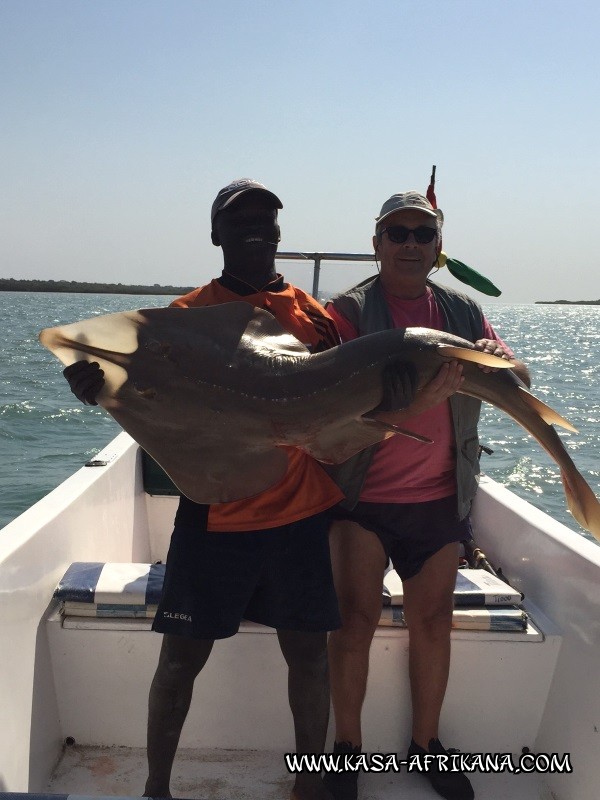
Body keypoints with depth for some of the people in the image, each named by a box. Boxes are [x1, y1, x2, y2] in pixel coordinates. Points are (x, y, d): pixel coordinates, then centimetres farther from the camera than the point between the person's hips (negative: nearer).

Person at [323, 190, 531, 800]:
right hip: (362, 498, -4)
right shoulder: (349, 311, -7)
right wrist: (420, 399, -36)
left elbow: (520, 382, 1)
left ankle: (426, 743, 31)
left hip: (439, 499, 4)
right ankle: (347, 747, 17)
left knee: (433, 620, 12)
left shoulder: (463, 311, 7)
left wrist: (498, 361, -22)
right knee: (356, 617, -5)